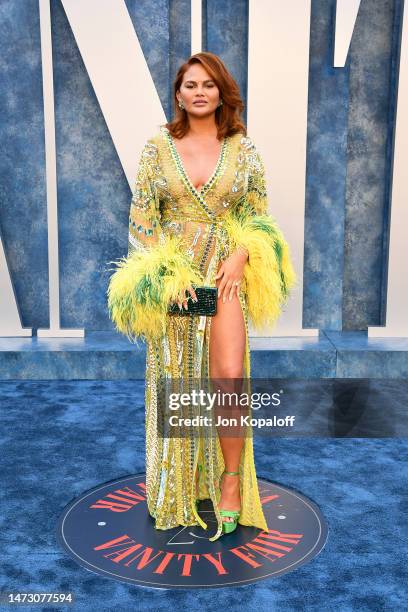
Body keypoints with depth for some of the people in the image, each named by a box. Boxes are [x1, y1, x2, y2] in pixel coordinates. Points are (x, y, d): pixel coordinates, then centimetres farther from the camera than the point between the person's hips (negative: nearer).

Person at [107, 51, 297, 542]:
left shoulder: (242, 148, 4)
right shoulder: (158, 147, 4)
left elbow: (259, 215, 8)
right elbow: (140, 218, 2)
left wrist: (241, 256, -10)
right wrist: (167, 270, -9)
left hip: (226, 273, -1)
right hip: (170, 275, 1)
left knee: (229, 378, -14)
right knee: (174, 381, 8)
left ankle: (231, 478, 11)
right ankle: (178, 489, 28)